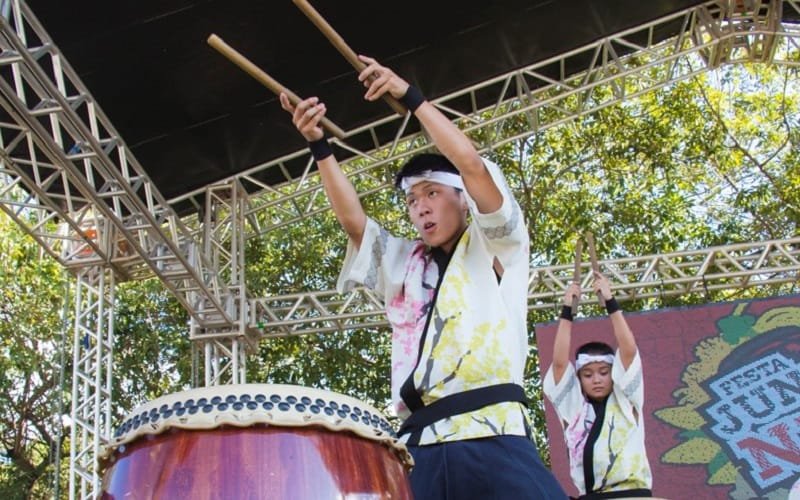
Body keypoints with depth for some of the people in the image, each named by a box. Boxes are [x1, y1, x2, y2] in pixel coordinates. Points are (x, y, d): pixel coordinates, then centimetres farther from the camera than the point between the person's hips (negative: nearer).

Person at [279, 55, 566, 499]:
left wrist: (409, 95, 0)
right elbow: (353, 221, 13)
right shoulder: (402, 263, 27)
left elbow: (472, 166, 0)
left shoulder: (494, 247, 14)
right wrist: (319, 146, 2)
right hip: (418, 448, 5)